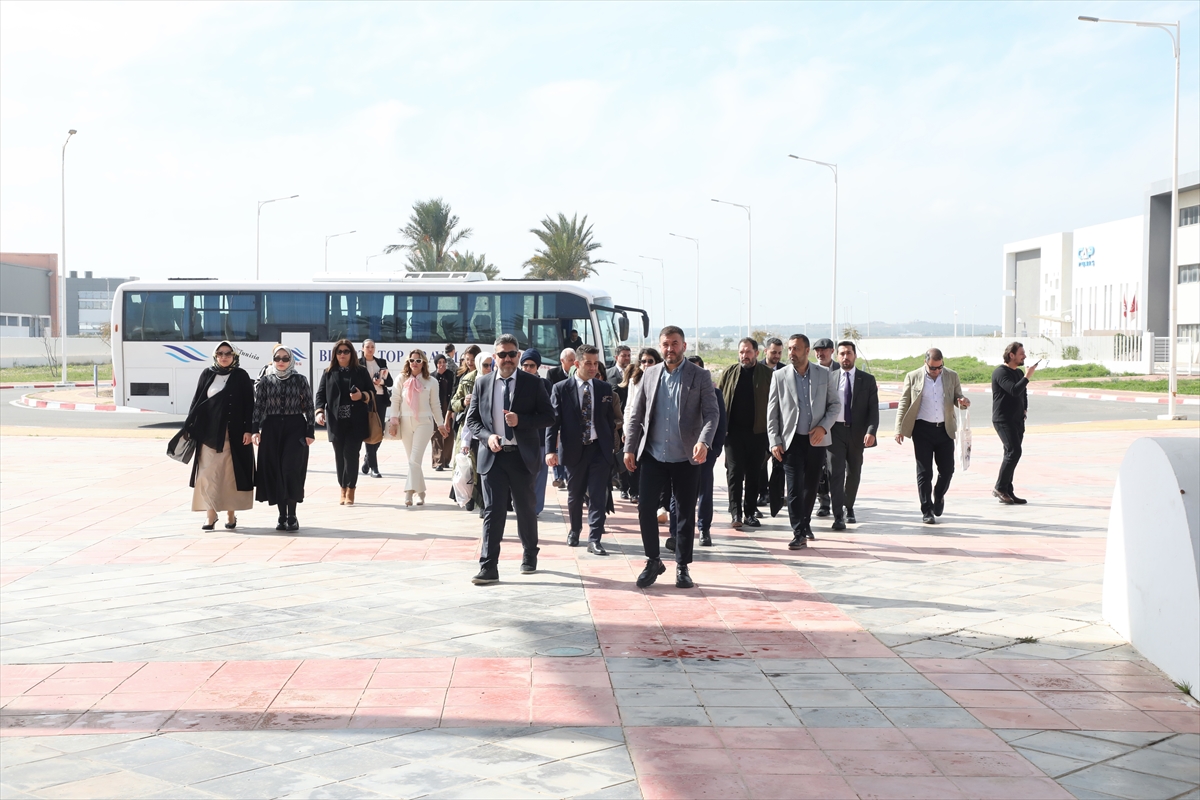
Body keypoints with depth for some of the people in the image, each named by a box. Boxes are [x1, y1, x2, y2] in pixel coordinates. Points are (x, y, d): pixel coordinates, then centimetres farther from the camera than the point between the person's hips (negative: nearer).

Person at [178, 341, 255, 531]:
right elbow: (197, 402, 8)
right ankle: (210, 515, 4)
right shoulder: (207, 375, 8)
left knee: (230, 474, 3)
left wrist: (248, 430, -9)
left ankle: (231, 514, 13)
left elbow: (249, 404, -2)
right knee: (208, 474, -1)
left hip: (233, 434, -2)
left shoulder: (241, 376, 2)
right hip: (209, 432, 2)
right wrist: (189, 428, 3)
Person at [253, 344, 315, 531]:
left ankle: (292, 516, -3)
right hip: (271, 428, 2)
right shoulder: (265, 381, 7)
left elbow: (309, 406, 2)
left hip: (295, 427, -2)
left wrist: (310, 431, -3)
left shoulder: (300, 380, 3)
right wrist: (256, 429, -5)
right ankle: (282, 516, 9)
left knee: (291, 470, -11)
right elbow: (258, 406, 5)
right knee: (275, 471, 1)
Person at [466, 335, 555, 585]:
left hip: (521, 456, -1)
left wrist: (520, 420, -17)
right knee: (493, 511, -3)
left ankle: (530, 555, 32)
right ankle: (488, 568, -4)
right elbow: (472, 418, 8)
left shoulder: (533, 383, 0)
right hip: (492, 455, 1)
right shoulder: (482, 383, 6)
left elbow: (548, 416, -2)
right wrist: (487, 436, -11)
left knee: (525, 509, 11)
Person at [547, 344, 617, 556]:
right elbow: (553, 421, -5)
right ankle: (574, 531, 35)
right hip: (573, 450, -1)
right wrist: (551, 449, -13)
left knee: (598, 496, -5)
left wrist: (612, 447, 8)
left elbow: (611, 420, 9)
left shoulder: (605, 389, 4)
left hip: (599, 450, 1)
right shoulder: (561, 389, -4)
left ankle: (594, 540, -3)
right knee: (574, 495, 13)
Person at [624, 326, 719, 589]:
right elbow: (635, 415, 9)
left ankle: (682, 567, 17)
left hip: (686, 458, -2)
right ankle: (653, 562, 15)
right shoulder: (650, 374, 7)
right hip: (653, 456, 2)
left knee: (686, 513, 5)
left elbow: (712, 413, -8)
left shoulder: (700, 376, -1)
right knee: (645, 508, -1)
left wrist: (704, 441, -25)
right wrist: (630, 448, 2)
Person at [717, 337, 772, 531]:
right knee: (734, 472, -3)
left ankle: (750, 513, 15)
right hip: (734, 431, 1)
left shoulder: (767, 374, 2)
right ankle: (735, 513, -2)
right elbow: (717, 400, 6)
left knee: (753, 474, 7)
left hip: (758, 431, 0)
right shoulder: (729, 374, 7)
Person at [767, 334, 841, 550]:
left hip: (816, 440, 1)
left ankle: (805, 524, 29)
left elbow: (835, 404, 7)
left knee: (811, 486, 10)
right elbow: (772, 412, 3)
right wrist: (774, 442, -4)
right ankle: (799, 534, -3)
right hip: (792, 440, -1)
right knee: (795, 488, -7)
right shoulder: (779, 376, 1)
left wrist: (823, 427, -8)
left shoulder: (824, 374, 4)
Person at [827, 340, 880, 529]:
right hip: (835, 431, -1)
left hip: (857, 432, 2)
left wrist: (871, 431, -15)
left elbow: (873, 409, -1)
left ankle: (849, 507, 33)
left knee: (854, 473, 13)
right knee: (836, 474, -8)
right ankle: (838, 516, -8)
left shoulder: (867, 380, 4)